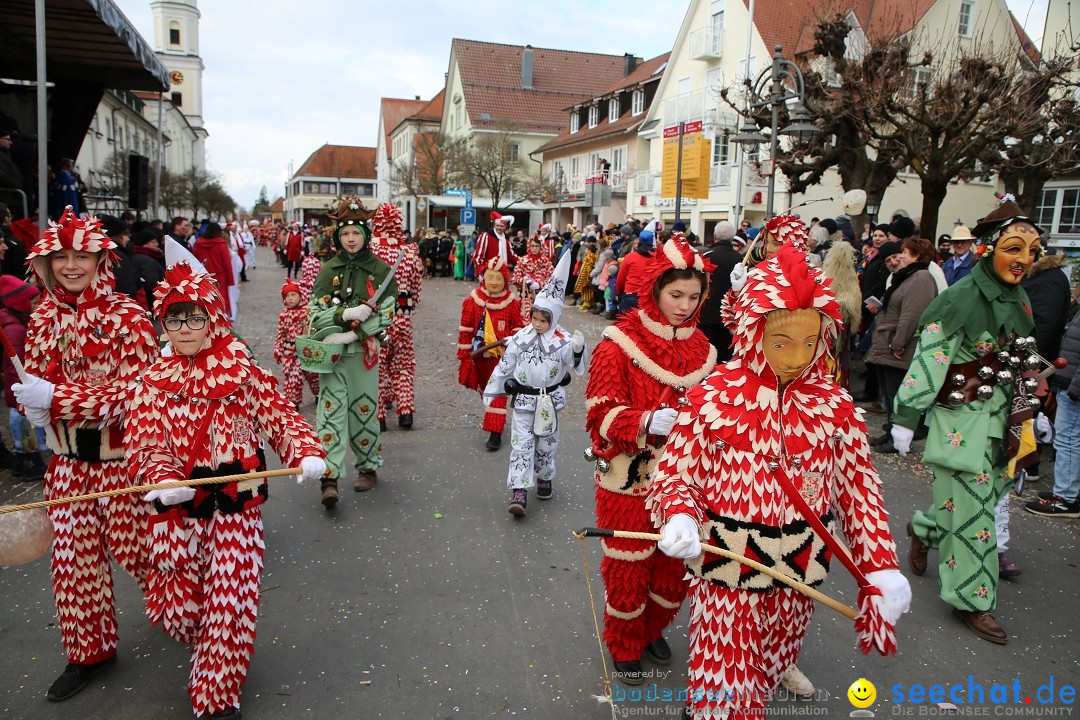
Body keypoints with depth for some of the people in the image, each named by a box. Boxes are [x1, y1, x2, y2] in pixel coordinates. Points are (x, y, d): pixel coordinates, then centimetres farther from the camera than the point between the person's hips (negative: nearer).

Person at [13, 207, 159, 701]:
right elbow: (36, 378, 13)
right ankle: (88, 651, 31)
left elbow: (135, 391, -21)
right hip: (69, 460, 5)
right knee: (73, 555, 12)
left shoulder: (128, 316, -16)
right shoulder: (44, 317, 3)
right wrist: (33, 406, -11)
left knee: (133, 546, 6)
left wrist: (56, 397, -26)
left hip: (122, 457, -5)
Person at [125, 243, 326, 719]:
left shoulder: (244, 371, -4)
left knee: (230, 601, -1)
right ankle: (217, 654, 45)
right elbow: (145, 447, -5)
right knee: (173, 606, 9)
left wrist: (307, 452, -25)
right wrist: (165, 481, -25)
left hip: (236, 503, -2)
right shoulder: (154, 381, 1)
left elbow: (280, 415, -6)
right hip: (177, 507, 2)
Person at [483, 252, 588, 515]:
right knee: (521, 444, -3)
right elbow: (505, 366, 2)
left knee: (546, 444, 15)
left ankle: (544, 479, 38)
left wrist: (578, 349, -34)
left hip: (550, 400, 0)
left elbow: (579, 369, -15)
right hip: (523, 399, 0)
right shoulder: (520, 338, -5)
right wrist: (491, 392, 6)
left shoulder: (562, 341, -11)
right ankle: (519, 491, -4)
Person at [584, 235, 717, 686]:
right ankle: (624, 647, 36)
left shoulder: (700, 347, 3)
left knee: (675, 564, 17)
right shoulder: (619, 344, -13)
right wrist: (648, 421, -33)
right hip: (630, 480, -4)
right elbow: (601, 414, -17)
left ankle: (653, 629, 46)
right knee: (627, 567, 10)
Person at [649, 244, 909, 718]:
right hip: (727, 573, -3)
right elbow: (674, 474, -8)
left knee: (768, 676, 22)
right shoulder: (712, 398, -14)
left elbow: (859, 488, 2)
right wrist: (678, 518, -28)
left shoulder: (834, 405, -4)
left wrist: (881, 566, -6)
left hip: (799, 573, 4)